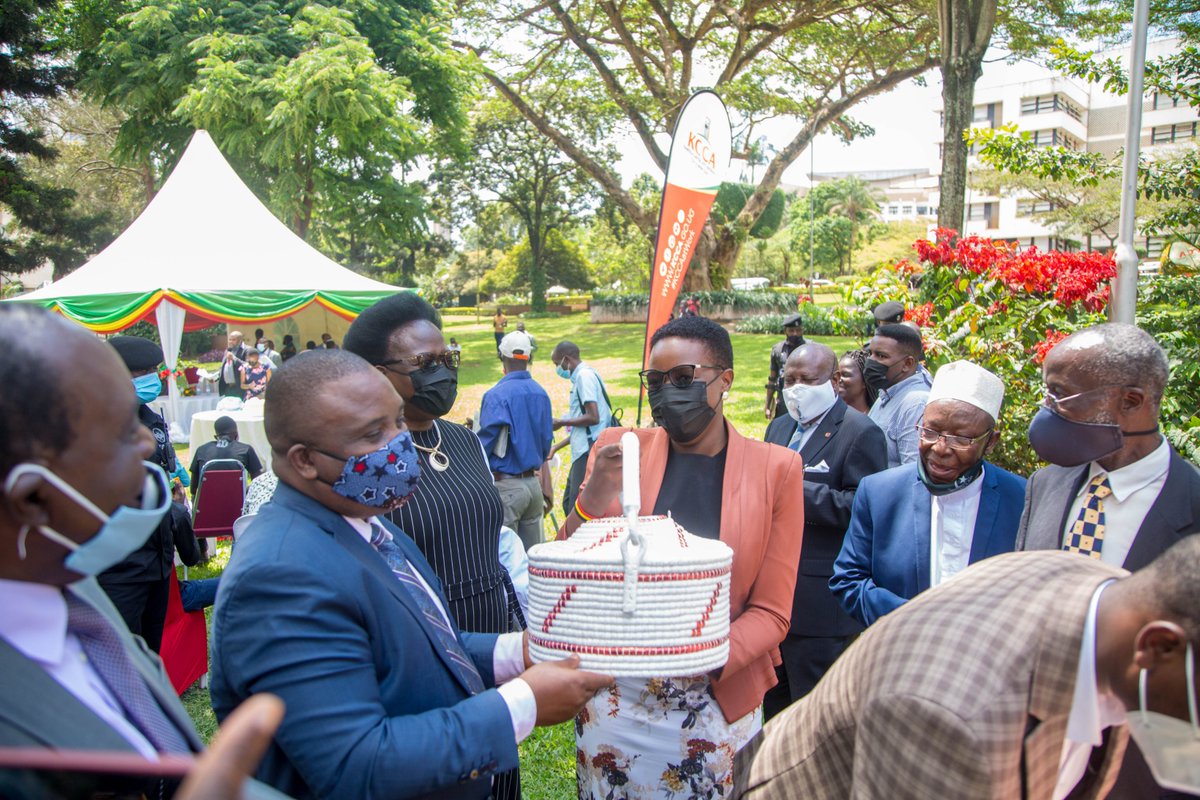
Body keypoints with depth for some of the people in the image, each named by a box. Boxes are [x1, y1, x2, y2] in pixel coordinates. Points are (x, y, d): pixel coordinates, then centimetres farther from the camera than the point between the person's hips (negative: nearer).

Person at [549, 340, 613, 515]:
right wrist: (556, 448, 24)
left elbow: (593, 418, -20)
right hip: (583, 451, 10)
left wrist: (562, 422, -7)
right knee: (568, 504, 16)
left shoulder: (584, 376, -11)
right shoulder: (582, 376, 18)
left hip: (589, 452, -10)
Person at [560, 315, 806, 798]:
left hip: (718, 701, -1)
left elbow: (771, 613, -4)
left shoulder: (776, 469, -5)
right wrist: (591, 503, -21)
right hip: (613, 699, 1)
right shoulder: (618, 450, -2)